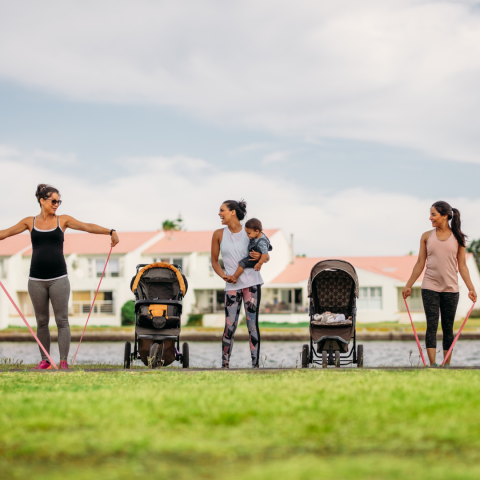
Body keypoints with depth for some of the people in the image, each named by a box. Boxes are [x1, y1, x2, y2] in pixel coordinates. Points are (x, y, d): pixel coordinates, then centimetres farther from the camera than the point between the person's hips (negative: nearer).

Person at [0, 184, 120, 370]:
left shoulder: (63, 220, 6)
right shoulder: (30, 222, 8)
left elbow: (88, 227, -1)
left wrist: (111, 232, -13)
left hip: (59, 278, -1)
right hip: (36, 280, 1)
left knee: (62, 320, -3)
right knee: (41, 321, 6)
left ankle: (64, 361, -1)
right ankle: (45, 360, 15)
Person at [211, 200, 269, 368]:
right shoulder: (219, 234, 5)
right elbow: (214, 261, 11)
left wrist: (260, 256, -11)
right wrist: (223, 276, -6)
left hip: (251, 282, -1)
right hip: (232, 285, 1)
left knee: (252, 324, -3)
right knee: (230, 326, -3)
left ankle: (255, 364, 0)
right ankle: (225, 364, 5)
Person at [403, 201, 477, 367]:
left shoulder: (457, 238, 4)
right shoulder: (427, 237, 6)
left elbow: (462, 265, 6)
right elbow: (420, 264, 10)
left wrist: (471, 288, 0)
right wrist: (408, 285, 7)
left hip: (450, 288, 0)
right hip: (430, 287, 0)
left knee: (448, 328, 5)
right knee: (432, 325, -9)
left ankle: (447, 364, 12)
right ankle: (432, 364, -13)